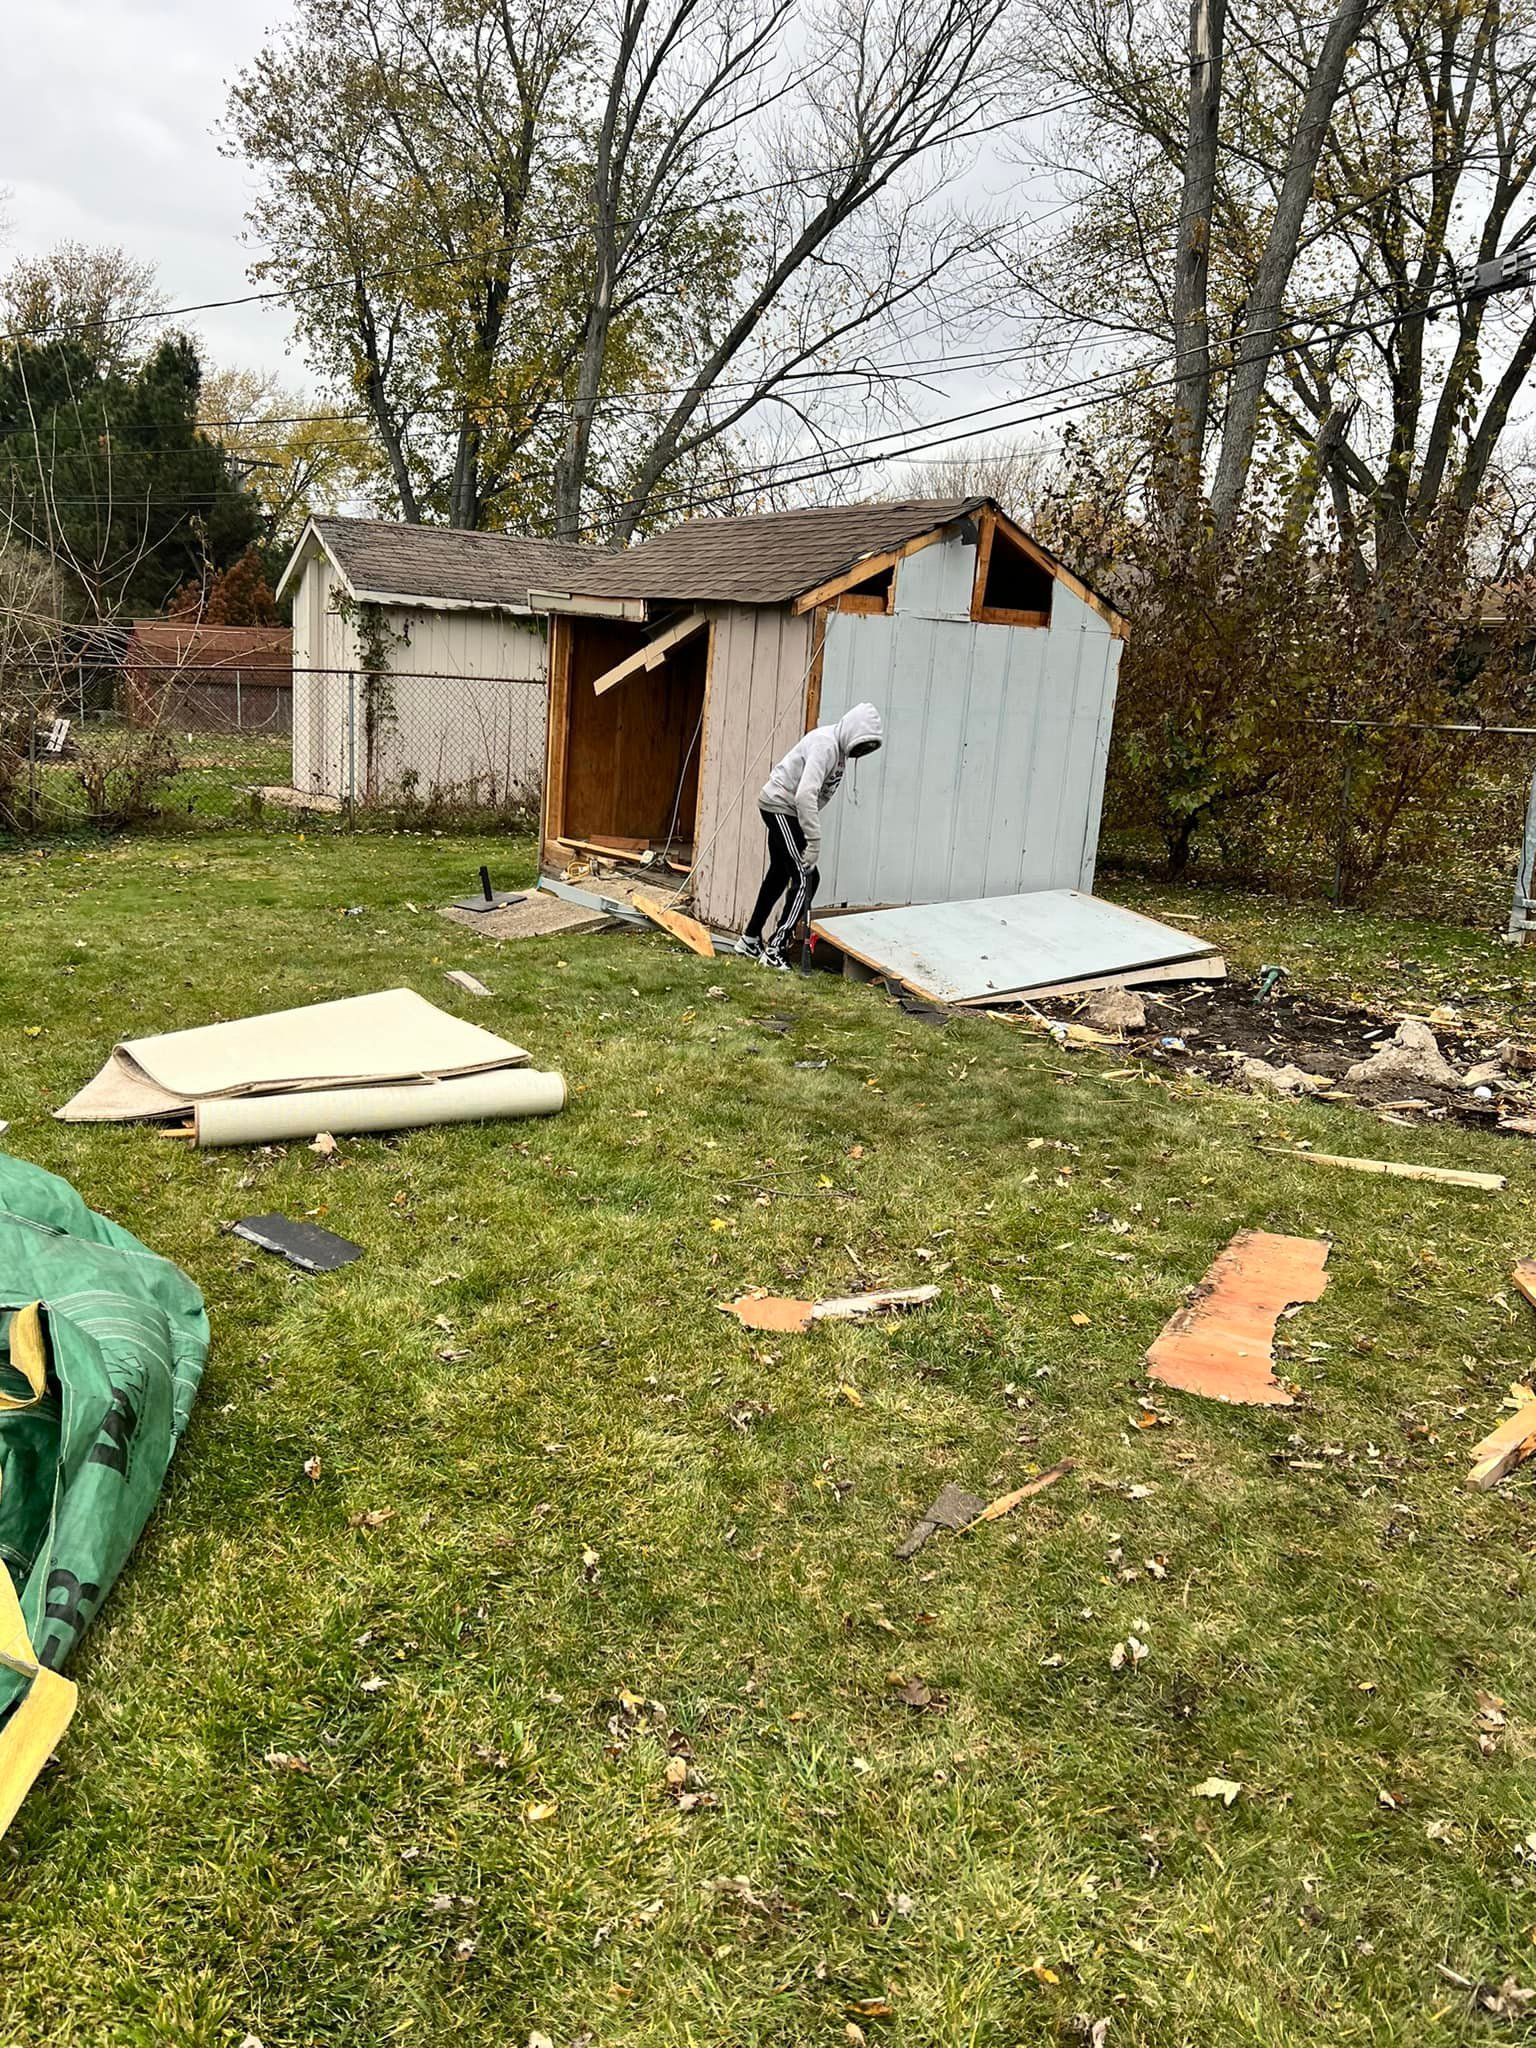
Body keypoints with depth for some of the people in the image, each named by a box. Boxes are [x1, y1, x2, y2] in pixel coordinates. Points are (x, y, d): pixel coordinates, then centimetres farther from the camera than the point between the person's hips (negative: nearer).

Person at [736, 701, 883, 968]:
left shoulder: (838, 747, 8)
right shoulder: (826, 745, -23)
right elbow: (805, 794, -32)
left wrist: (811, 839, 4)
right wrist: (814, 841, -31)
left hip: (782, 809, 10)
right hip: (781, 806, -10)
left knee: (779, 875, 18)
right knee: (806, 878, -11)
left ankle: (751, 941, 29)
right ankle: (775, 951, -10)